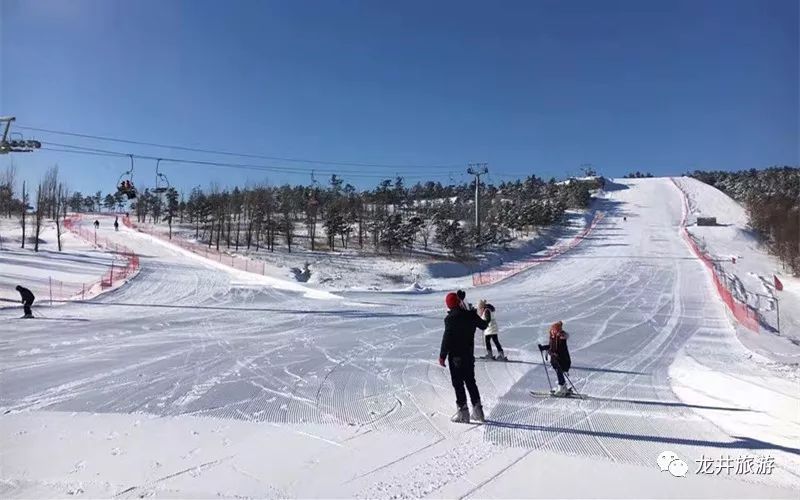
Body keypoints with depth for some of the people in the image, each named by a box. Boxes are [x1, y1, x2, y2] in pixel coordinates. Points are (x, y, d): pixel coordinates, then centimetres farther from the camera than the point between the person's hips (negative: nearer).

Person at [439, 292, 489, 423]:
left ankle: (463, 411, 2)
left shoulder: (450, 318, -16)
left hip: (456, 356, -6)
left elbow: (447, 338, -17)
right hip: (469, 354, 6)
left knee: (458, 383, 2)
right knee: (470, 381, 16)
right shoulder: (471, 315, 0)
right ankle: (477, 408, 17)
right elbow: (484, 326, 16)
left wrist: (442, 355, -10)